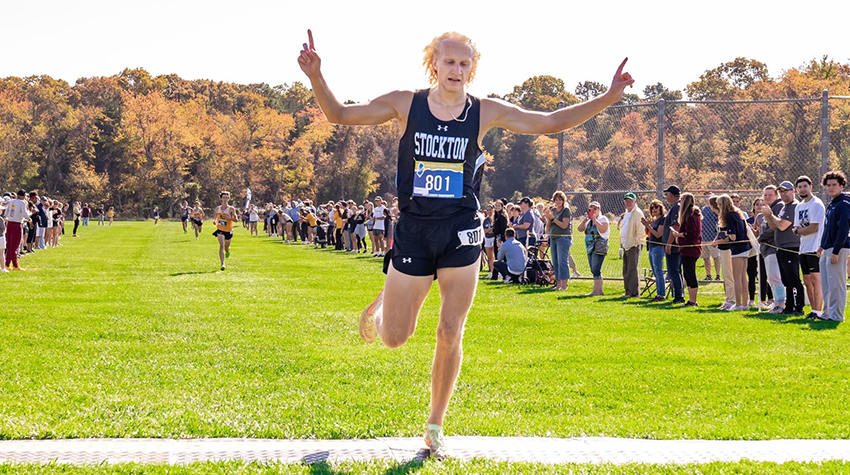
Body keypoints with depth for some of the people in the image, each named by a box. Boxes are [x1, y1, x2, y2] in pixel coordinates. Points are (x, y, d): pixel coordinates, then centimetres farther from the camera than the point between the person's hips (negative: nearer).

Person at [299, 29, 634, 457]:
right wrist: (316, 78, -17)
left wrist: (607, 98, -4)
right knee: (394, 338, 2)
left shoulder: (486, 113, 1)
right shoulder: (405, 104, -1)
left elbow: (552, 122, 5)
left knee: (450, 333, -1)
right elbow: (340, 114, 2)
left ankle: (435, 427, 15)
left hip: (461, 232, 1)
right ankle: (381, 307, 42)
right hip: (414, 229, 0)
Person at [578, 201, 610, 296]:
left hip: (599, 247, -8)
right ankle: (600, 290, 13)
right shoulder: (588, 220, 18)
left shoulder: (603, 219, -3)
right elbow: (580, 229, 8)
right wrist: (584, 220, -5)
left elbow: (603, 229, -20)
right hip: (590, 248, 8)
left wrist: (595, 220, -18)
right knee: (594, 270, 8)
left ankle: (596, 290, -16)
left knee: (595, 269, -15)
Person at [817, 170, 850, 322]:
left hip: (838, 250, -10)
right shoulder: (831, 204, 18)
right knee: (826, 286, 13)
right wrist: (822, 246, 17)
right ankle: (827, 314, 20)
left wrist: (836, 252, -21)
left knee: (836, 285, -6)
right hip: (827, 251, 10)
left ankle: (837, 315, -3)